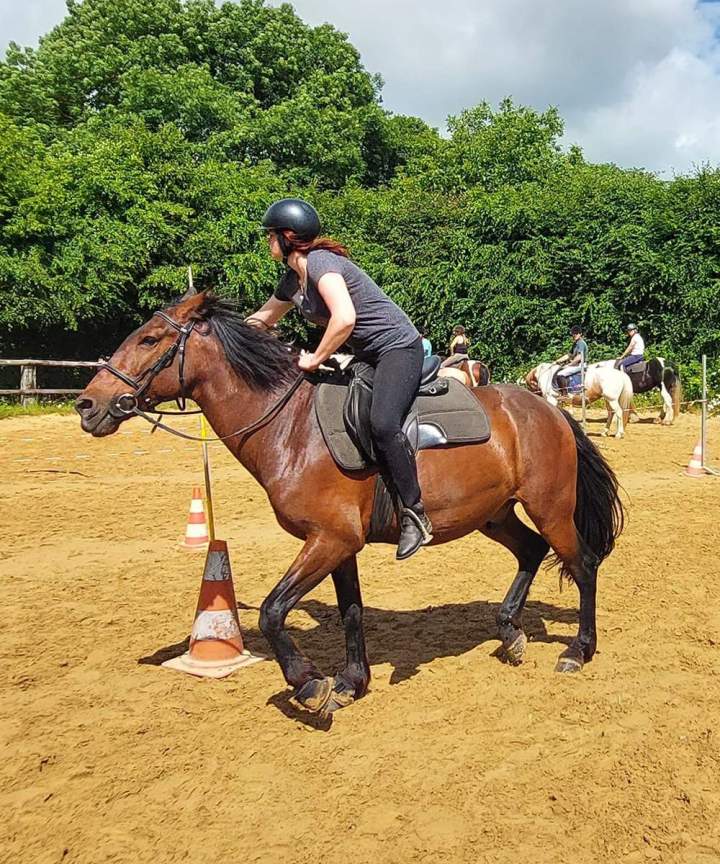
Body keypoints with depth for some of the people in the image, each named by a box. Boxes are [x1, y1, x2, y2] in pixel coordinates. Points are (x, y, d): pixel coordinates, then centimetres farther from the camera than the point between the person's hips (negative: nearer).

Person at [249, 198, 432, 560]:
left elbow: (344, 318, -34)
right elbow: (259, 321, 27)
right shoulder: (292, 281, 11)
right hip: (366, 357, 11)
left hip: (398, 346, -11)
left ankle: (414, 513, -21)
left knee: (381, 423, -31)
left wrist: (315, 360, -21)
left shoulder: (320, 262, -18)